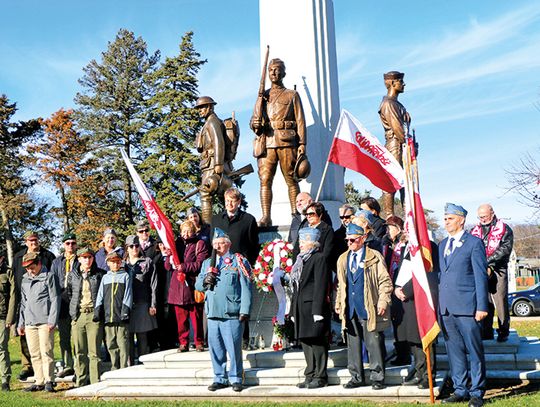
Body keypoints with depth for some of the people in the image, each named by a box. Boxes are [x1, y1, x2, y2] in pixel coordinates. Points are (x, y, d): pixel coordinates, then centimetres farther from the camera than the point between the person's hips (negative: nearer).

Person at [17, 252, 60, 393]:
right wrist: (21, 323, 19)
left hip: (44, 322, -6)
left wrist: (52, 321, -12)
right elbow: (23, 302, 23)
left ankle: (48, 381, -1)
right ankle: (39, 382, 11)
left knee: (46, 352, -7)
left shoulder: (49, 277, 0)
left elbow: (55, 300, -5)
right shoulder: (25, 279, 18)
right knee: (35, 354, 5)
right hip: (29, 323, 6)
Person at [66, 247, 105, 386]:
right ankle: (80, 382, 14)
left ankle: (95, 382, -1)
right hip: (78, 315, 3)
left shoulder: (100, 274, 3)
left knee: (94, 351, -5)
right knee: (79, 351, 6)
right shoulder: (72, 274, 11)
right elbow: (68, 293, 19)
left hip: (94, 314, -3)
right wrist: (73, 309, 11)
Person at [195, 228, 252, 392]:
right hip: (212, 313, 5)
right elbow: (198, 285, 18)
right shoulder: (207, 263, 19)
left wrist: (245, 310, -10)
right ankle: (220, 378, 19)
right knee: (215, 348, 8)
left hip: (232, 314, -5)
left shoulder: (238, 261, 2)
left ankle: (236, 378, 10)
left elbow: (246, 287, -3)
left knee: (234, 348, -2)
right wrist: (205, 281, -6)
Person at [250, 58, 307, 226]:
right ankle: (266, 217, -7)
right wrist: (255, 124, -6)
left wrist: (302, 143, -5)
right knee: (265, 180, -6)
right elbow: (253, 120, 20)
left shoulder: (292, 95, 13)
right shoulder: (263, 96, 22)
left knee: (291, 180, -3)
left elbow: (300, 120, 6)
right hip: (266, 142, 3)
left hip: (287, 142, -3)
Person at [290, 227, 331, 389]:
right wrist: (293, 310, 17)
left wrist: (318, 310, -19)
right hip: (301, 308, 9)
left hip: (313, 308, -8)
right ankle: (310, 376, 18)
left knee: (317, 342, -3)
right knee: (306, 342, 11)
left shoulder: (319, 258, -7)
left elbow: (321, 286, -14)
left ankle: (320, 377, 4)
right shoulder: (301, 260, 19)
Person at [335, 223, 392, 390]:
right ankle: (356, 377, 19)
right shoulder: (343, 259, 14)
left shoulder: (374, 257, -1)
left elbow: (385, 281, -2)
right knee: (353, 344, 9)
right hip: (350, 310, 5)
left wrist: (382, 302, -10)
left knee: (374, 344, -1)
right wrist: (338, 304, 14)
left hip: (369, 308, -5)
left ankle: (377, 378, 10)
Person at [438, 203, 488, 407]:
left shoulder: (474, 243, -3)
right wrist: (439, 303, 11)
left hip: (467, 307, -6)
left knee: (475, 351, 1)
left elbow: (481, 276, -6)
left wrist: (482, 306, -11)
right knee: (454, 351, 11)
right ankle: (460, 390, 21)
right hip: (446, 307, 6)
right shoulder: (442, 244, 16)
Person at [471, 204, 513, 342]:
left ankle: (503, 332, 5)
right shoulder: (475, 231, 16)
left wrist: (489, 261, -17)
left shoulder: (504, 229, 4)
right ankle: (487, 331, 10)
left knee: (500, 301, -4)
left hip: (498, 270, -3)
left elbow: (506, 248, -8)